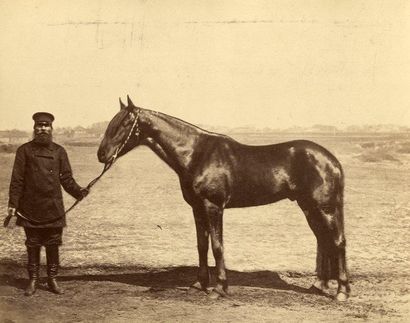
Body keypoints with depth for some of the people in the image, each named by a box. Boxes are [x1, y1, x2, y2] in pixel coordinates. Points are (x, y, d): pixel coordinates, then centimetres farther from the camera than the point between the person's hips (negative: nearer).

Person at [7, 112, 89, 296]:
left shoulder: (59, 151, 6)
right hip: (30, 208, -1)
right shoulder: (25, 150, 1)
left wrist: (78, 192, -11)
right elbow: (17, 179, -1)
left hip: (53, 207, 1)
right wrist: (13, 203, -8)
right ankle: (33, 281, 17)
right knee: (33, 245, 7)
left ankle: (52, 279, 18)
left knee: (53, 245, 7)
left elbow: (66, 178, 5)